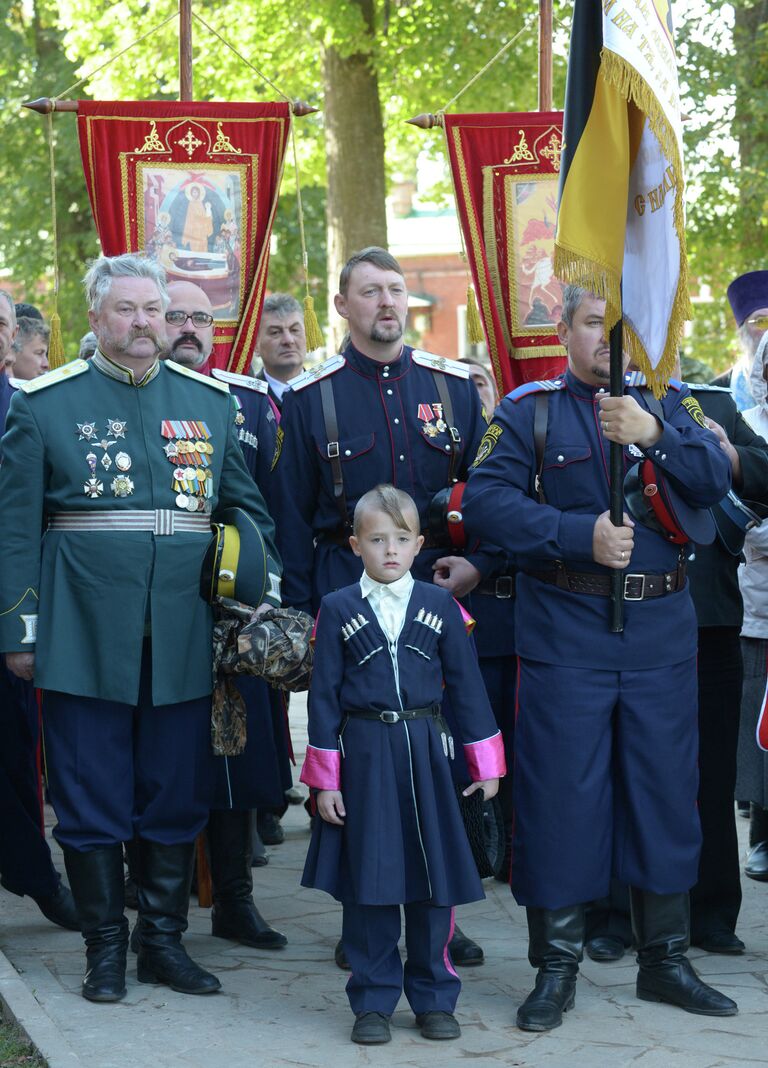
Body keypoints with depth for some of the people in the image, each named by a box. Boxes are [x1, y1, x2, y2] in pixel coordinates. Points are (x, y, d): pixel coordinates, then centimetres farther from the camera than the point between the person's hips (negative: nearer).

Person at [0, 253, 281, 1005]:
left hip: (184, 633, 3)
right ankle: (104, 947, 17)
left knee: (179, 797, 8)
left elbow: (247, 511, 14)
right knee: (92, 801, 4)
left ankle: (164, 941, 21)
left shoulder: (209, 402, 10)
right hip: (85, 633, -2)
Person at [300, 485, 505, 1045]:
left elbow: (466, 684, 6)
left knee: (433, 876, 5)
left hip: (425, 755, 1)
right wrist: (325, 779, -2)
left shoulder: (440, 605, 4)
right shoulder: (338, 609, 2)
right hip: (363, 755, -1)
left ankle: (434, 998, 18)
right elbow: (324, 695, 2)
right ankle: (374, 1002, 15)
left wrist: (485, 762, 4)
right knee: (368, 882, 3)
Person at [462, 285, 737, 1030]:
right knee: (560, 791, -1)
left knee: (665, 787, 8)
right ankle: (555, 967, 11)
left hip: (661, 628, 3)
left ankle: (665, 959, 21)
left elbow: (716, 480, -6)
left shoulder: (668, 404, 10)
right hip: (565, 627, -3)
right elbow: (485, 500, -10)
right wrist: (581, 534, -18)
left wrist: (653, 435, -22)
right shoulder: (530, 409, 3)